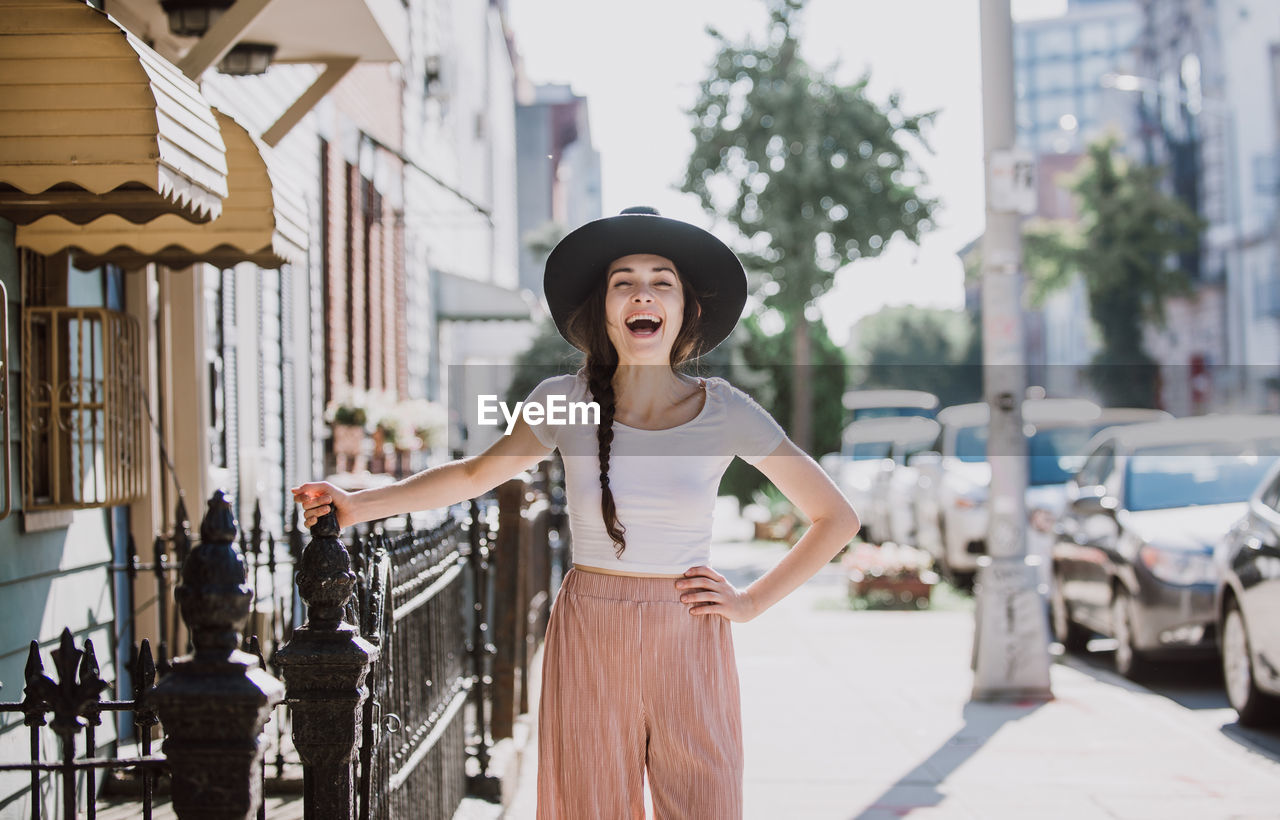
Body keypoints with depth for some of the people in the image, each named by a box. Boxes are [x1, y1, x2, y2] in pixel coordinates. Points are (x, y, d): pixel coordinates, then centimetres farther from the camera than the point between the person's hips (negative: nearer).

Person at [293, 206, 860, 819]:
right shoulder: (566, 402, -2)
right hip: (588, 646, 1)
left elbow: (837, 519, 4)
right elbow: (476, 474, 15)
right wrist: (359, 504, 8)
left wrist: (751, 603, -1)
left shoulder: (725, 412, -4)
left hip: (688, 651, -1)